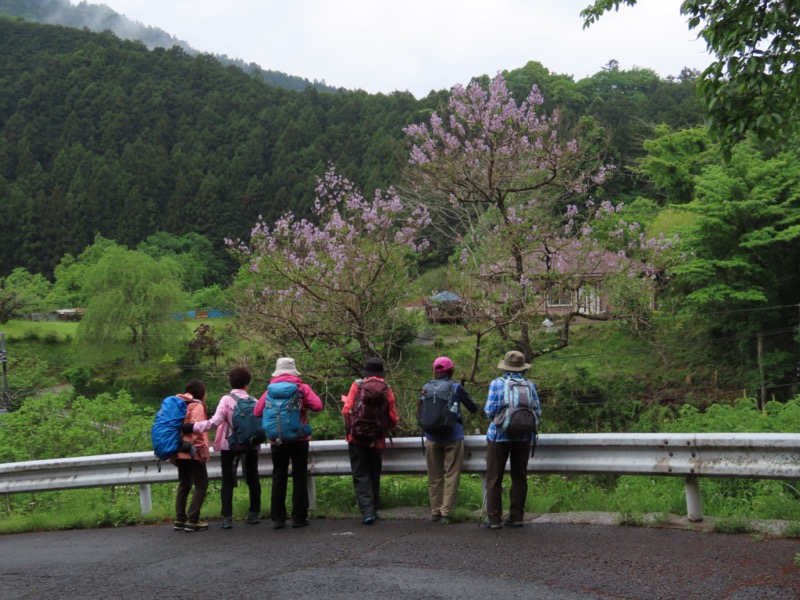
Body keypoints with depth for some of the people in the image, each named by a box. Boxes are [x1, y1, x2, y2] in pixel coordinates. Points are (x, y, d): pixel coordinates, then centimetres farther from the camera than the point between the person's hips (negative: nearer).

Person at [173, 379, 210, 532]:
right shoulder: (197, 406, -9)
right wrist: (202, 450, -16)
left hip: (179, 452, 8)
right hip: (193, 452, -8)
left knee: (184, 485, 16)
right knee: (201, 484, -2)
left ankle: (179, 520, 14)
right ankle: (192, 520, -8)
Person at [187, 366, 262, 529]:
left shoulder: (226, 399, -10)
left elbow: (215, 421, -21)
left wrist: (193, 427, -19)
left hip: (229, 446, -3)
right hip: (250, 445, 3)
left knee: (228, 481, 2)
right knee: (252, 479, 16)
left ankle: (227, 518, -4)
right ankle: (254, 514, 20)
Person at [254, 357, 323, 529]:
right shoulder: (302, 388, -3)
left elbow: (257, 412, -1)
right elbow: (317, 406, -12)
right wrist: (304, 404, 7)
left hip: (277, 441, 1)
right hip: (299, 439, -1)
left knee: (278, 478, 9)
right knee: (299, 477, 5)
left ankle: (277, 518, 9)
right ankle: (299, 517, 4)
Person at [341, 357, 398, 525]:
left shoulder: (357, 385, -5)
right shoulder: (387, 390, 0)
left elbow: (346, 410, -9)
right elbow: (393, 419, 0)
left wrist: (349, 429, 8)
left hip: (357, 437, -2)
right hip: (377, 440, 2)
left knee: (361, 476, 2)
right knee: (374, 476, 17)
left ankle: (367, 511, -9)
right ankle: (374, 509, 24)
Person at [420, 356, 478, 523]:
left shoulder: (427, 388, 1)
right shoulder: (456, 388, -6)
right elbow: (474, 409, 2)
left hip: (432, 437, 3)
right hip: (453, 436, -3)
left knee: (434, 476, 11)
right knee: (451, 475, 3)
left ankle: (435, 511, 13)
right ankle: (446, 511, -1)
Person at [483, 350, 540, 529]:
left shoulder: (497, 384, -7)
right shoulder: (530, 385, -1)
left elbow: (489, 411, -10)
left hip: (499, 436, -3)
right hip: (523, 438, 3)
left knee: (494, 479, 4)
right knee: (519, 478, 12)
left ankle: (494, 519, 4)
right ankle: (517, 516, 15)